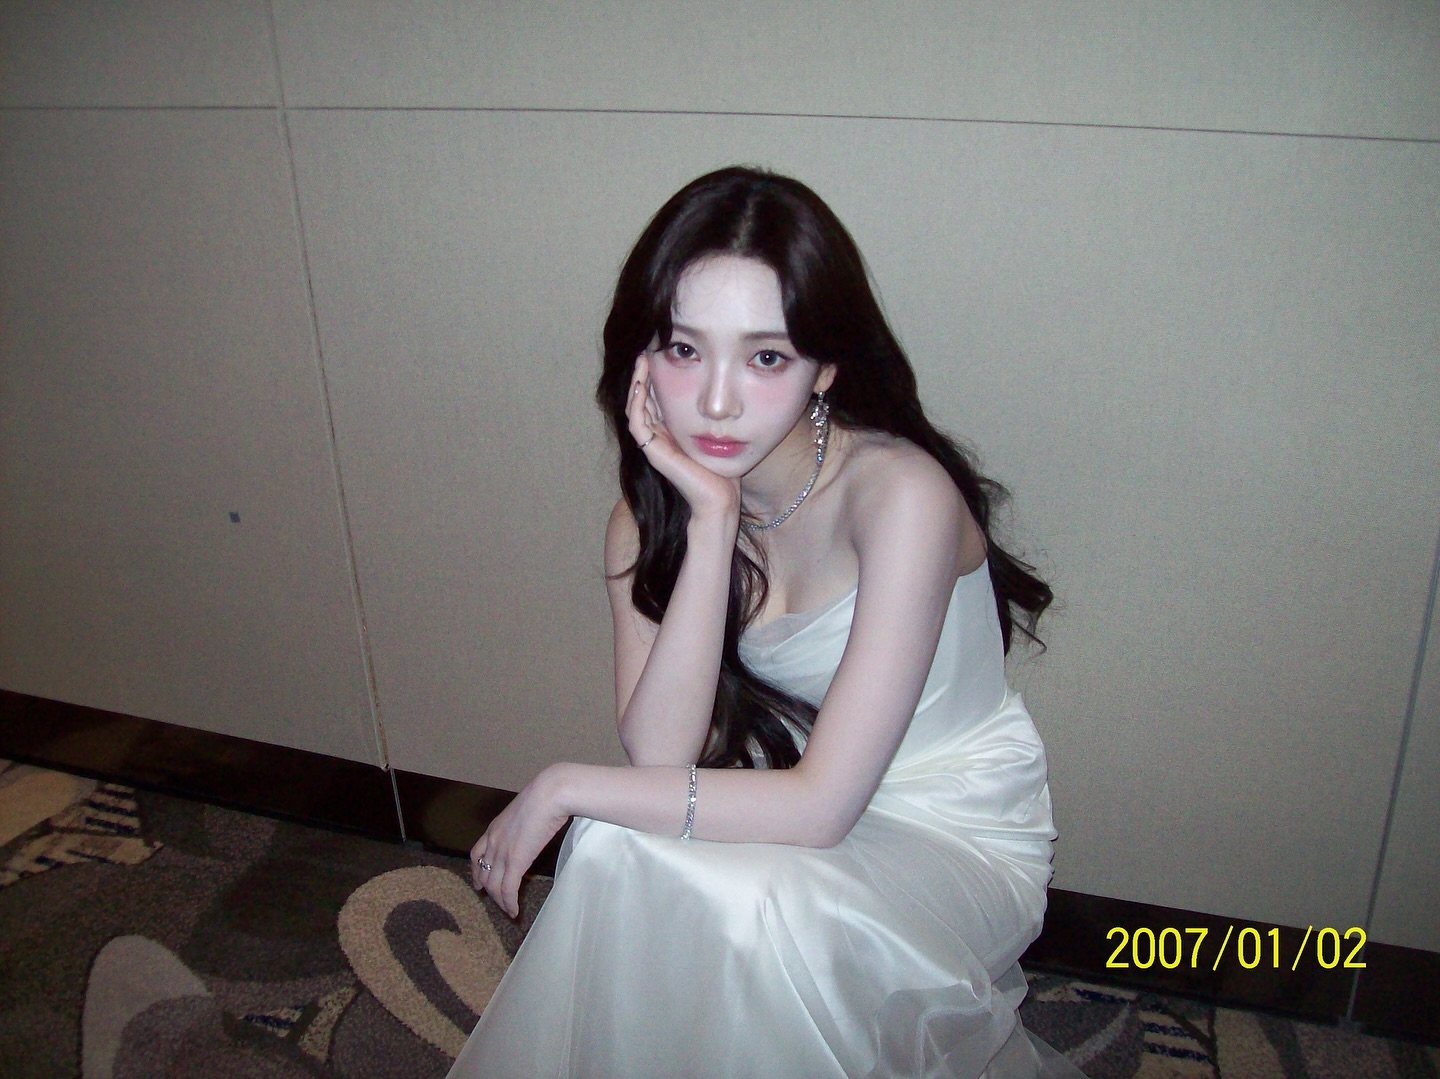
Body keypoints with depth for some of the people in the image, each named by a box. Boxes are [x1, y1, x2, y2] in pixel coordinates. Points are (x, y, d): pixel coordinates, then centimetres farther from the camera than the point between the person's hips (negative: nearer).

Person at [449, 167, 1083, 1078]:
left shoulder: (899, 493, -29)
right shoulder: (652, 514, -9)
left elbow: (820, 806, -28)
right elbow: (660, 751, -21)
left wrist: (564, 787, -22)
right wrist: (713, 520, -28)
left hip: (961, 839, -4)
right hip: (799, 799, 4)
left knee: (742, 906, -29)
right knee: (620, 850, -23)